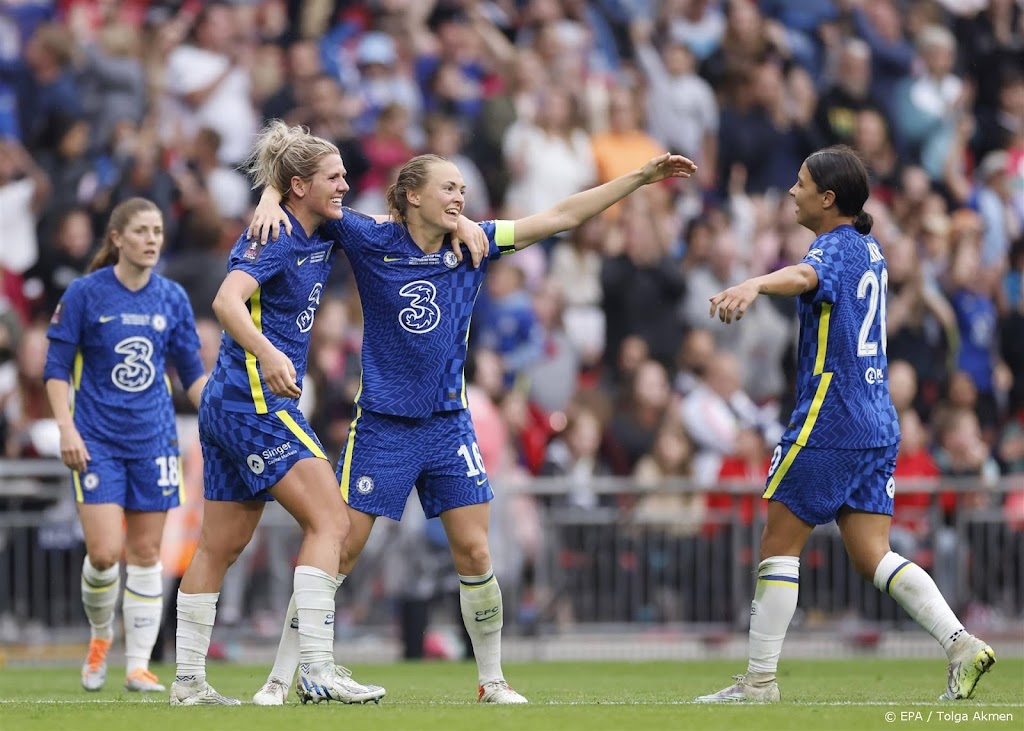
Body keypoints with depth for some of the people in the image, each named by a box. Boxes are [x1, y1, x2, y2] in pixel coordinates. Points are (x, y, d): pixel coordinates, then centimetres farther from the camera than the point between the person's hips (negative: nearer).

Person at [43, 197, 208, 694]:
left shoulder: (172, 298, 4)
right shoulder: (85, 293, -6)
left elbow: (192, 373, 11)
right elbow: (57, 367, -2)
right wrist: (66, 427, -12)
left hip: (153, 441, 3)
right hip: (98, 442, -3)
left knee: (145, 554, 2)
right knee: (104, 552, -12)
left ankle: (138, 665, 9)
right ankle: (100, 635, 17)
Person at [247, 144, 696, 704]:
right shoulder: (370, 242, -6)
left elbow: (562, 216, 6)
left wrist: (642, 177, 4)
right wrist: (270, 201, -27)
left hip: (449, 423, 3)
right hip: (382, 423, -3)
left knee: (474, 554, -1)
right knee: (338, 549, -5)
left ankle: (492, 680, 12)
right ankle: (279, 679, 3)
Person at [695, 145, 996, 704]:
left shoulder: (835, 247, -12)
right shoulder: (869, 250, 15)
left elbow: (804, 276, -38)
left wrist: (752, 286, -57)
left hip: (827, 422, -9)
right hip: (877, 425, 9)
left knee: (779, 547, 0)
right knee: (872, 556, 6)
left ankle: (759, 680, 2)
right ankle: (962, 646, -9)